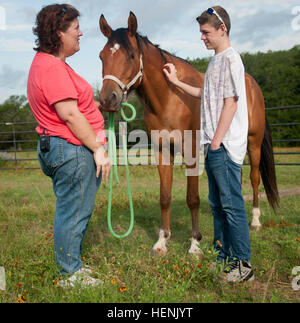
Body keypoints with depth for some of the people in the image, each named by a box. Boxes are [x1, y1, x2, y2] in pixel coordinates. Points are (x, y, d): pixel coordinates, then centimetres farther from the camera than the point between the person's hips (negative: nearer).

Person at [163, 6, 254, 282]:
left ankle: (243, 265, 4)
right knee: (217, 203, 15)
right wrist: (177, 82, 25)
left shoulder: (230, 59, -11)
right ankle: (222, 257, 26)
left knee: (231, 204, -5)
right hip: (214, 146, 10)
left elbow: (230, 104, -18)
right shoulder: (217, 60, 17)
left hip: (225, 146, -10)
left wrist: (216, 143, -18)